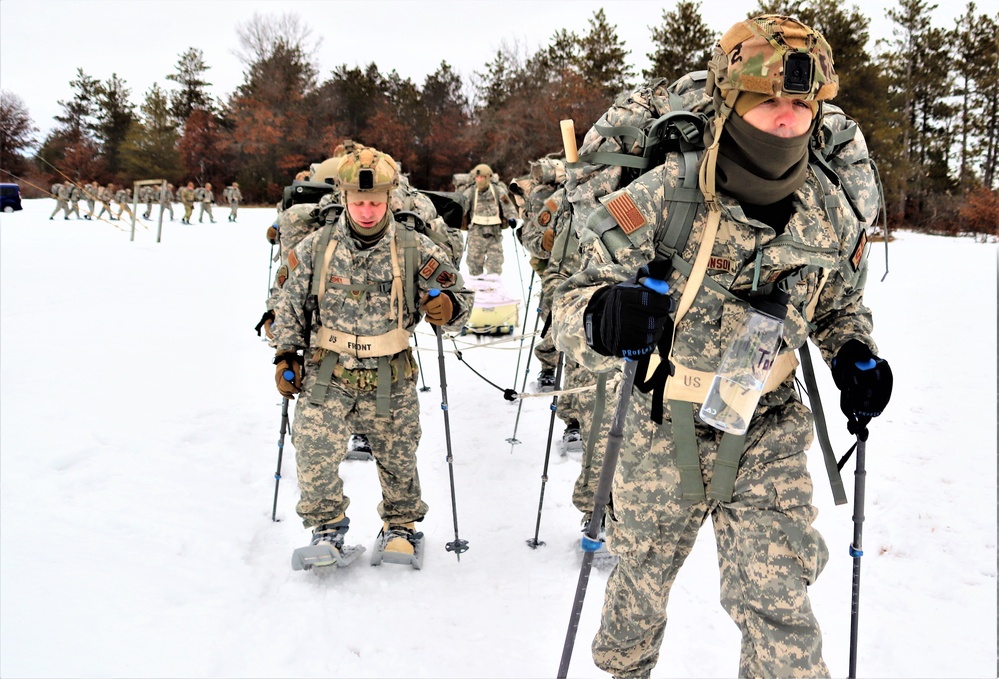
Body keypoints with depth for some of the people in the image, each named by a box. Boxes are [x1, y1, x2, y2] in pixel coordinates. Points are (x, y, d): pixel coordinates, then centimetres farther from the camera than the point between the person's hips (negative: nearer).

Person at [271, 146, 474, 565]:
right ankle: (327, 526, 15)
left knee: (398, 458, 12)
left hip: (391, 380, 0)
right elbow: (290, 305, 10)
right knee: (314, 453, -12)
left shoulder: (415, 250, -6)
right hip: (327, 375, 0)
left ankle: (401, 526, 38)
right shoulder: (316, 248, -3)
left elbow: (460, 297, -1)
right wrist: (286, 357, 7)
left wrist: (448, 308, -24)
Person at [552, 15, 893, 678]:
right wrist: (606, 320, -43)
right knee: (642, 579, 20)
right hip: (665, 430, -1)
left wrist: (856, 356, -10)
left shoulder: (835, 211, -9)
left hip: (769, 433, 1)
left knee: (778, 604, -7)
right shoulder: (664, 196, -22)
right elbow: (574, 302, -20)